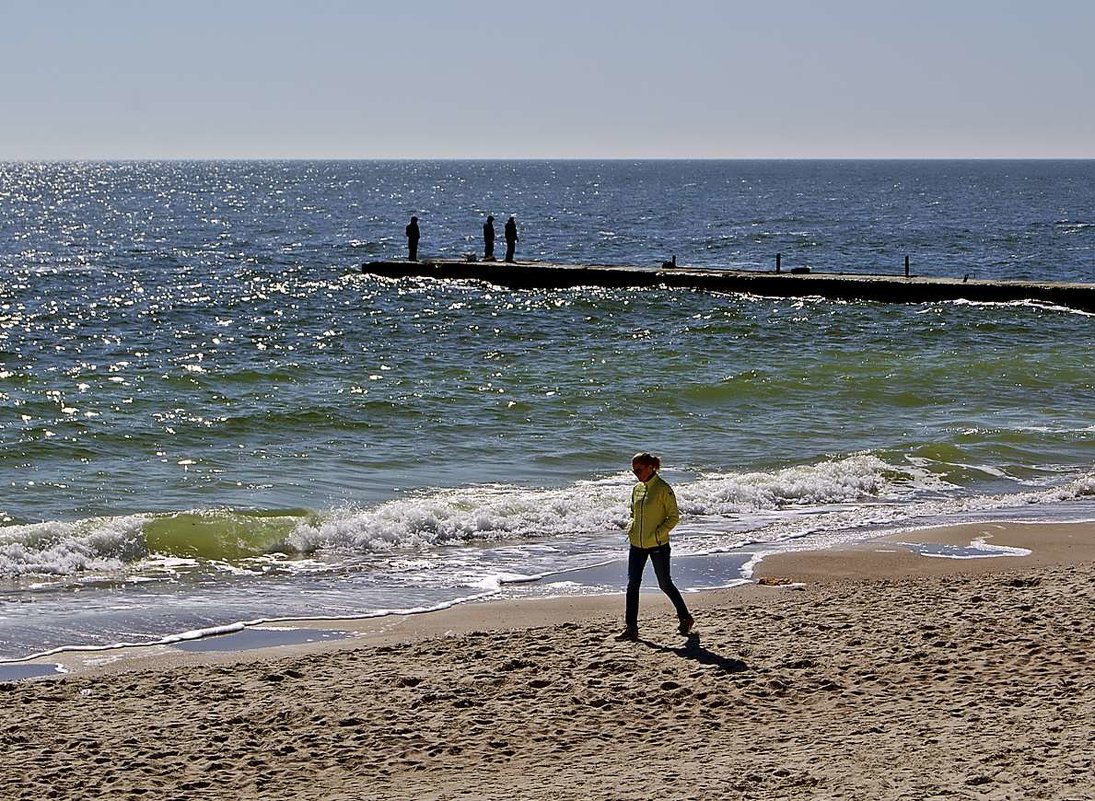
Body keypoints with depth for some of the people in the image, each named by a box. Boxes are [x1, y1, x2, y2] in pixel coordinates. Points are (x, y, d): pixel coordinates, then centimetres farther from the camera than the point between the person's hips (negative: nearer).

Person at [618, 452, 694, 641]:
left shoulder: (663, 489, -12)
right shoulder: (637, 489, 8)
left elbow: (674, 517, -11)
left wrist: (657, 534, -17)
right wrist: (631, 528, 3)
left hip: (657, 545, -6)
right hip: (637, 545, 6)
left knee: (665, 584, 6)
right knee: (632, 584, 0)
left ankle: (685, 618, 26)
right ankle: (631, 628, 2)